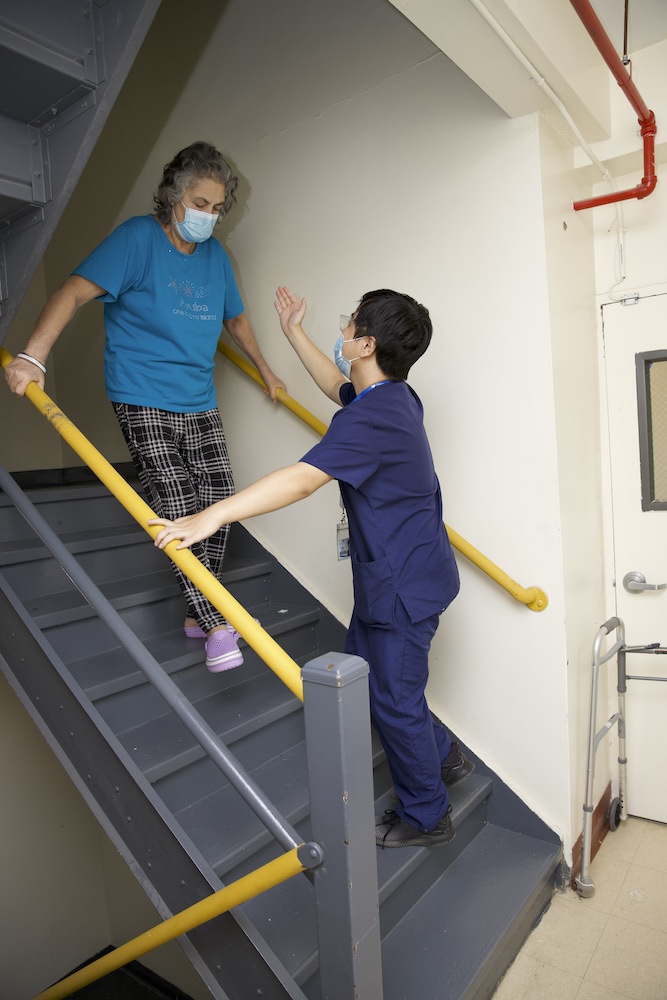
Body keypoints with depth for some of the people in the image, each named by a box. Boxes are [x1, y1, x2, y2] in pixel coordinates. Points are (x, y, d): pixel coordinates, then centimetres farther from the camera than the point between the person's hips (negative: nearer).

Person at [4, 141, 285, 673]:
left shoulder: (216, 256, 12)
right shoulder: (137, 238, -7)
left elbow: (236, 318, 27)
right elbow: (74, 292, -16)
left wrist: (266, 371, 33)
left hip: (201, 405, 7)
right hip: (145, 402, -6)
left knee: (220, 502, 4)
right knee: (177, 512, -9)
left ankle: (197, 614, 20)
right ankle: (215, 624, 2)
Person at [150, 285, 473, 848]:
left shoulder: (370, 418, -26)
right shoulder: (394, 396, 5)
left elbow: (300, 480, -36)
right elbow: (338, 387, 25)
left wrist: (212, 516, -36)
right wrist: (294, 333, 28)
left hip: (405, 587, -10)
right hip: (387, 578, 10)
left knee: (394, 700, 7)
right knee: (361, 675, 23)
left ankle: (426, 818, 31)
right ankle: (444, 758, 42)